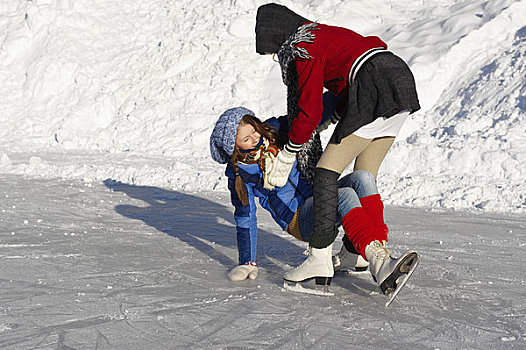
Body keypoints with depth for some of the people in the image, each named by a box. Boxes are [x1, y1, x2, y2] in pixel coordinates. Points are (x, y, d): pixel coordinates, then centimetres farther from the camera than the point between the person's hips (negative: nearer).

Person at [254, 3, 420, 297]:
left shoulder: (304, 51, -3)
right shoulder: (326, 34, 25)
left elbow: (310, 113, -7)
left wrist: (286, 157, 6)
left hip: (375, 93, -10)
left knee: (327, 172, -4)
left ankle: (321, 258, -5)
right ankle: (378, 258, 0)